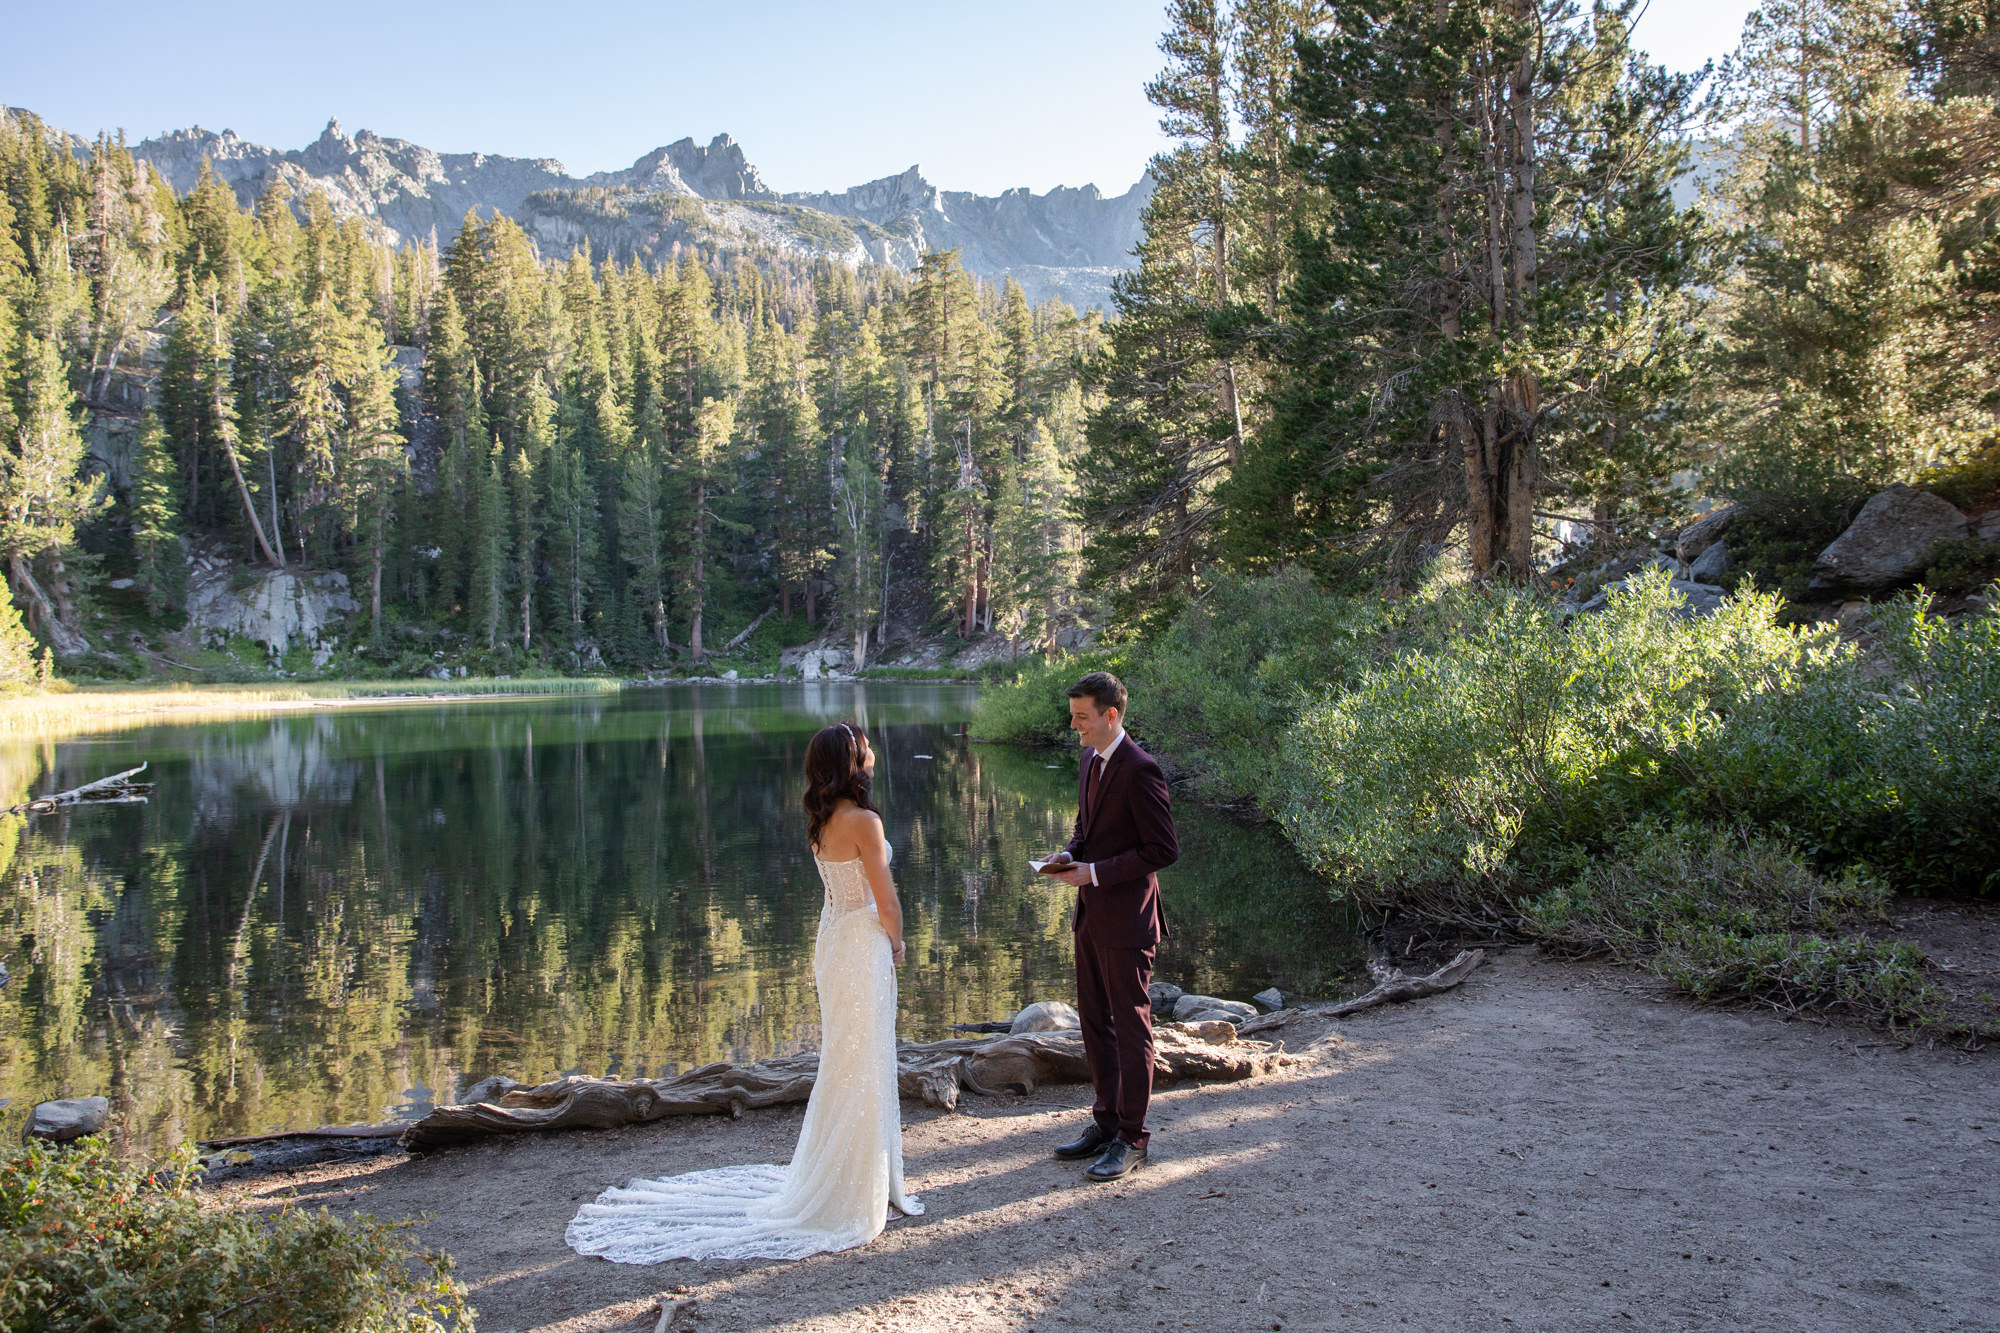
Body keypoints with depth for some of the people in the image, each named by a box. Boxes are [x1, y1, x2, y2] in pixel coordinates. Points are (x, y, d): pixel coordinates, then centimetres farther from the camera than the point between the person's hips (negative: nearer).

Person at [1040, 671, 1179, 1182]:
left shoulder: (1140, 770, -19)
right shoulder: (1091, 759, 10)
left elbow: (1163, 850, -19)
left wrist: (1095, 872, -19)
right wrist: (1070, 855, 1)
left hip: (1126, 919, -9)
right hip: (1091, 913, 9)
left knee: (1130, 1027, 2)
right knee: (1094, 1021, 17)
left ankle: (1131, 1139, 13)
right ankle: (1107, 1121, 30)